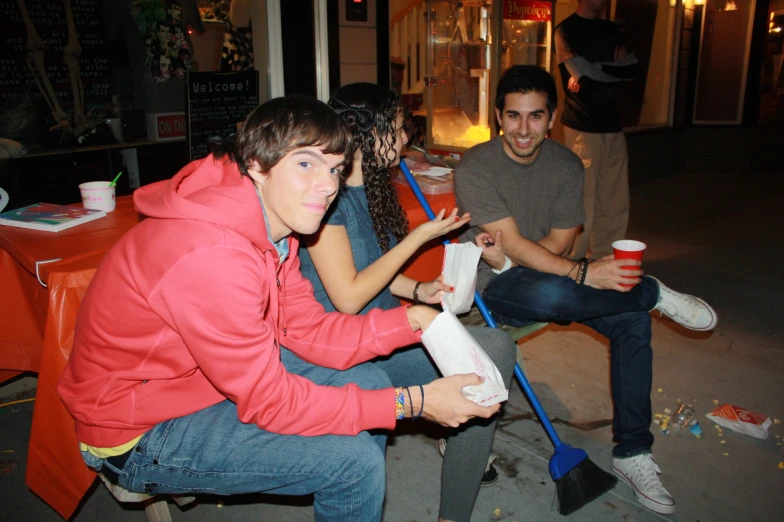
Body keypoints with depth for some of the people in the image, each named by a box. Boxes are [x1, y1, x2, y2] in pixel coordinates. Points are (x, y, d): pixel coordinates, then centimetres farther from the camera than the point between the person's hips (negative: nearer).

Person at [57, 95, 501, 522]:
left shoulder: (271, 220, -4)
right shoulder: (212, 256, -34)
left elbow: (309, 330, -2)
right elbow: (271, 401, -28)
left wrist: (411, 320, -14)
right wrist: (413, 403, -25)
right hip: (140, 436, -8)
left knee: (369, 382, 7)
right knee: (356, 461, -17)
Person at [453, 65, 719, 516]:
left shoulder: (567, 166, 0)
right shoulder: (476, 168, -15)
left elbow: (559, 243, -3)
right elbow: (514, 244, -21)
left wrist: (507, 257, -22)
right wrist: (583, 274, -31)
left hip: (551, 275, 5)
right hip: (494, 287, -5)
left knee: (633, 321, -15)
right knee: (550, 292, -38)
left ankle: (632, 453, -3)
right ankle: (655, 293, -10)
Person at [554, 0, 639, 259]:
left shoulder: (610, 29, 19)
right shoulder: (566, 30, -2)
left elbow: (632, 68, 4)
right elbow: (585, 75, -15)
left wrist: (595, 71, -7)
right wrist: (615, 67, 0)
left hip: (613, 124, 7)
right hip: (583, 128, -6)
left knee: (615, 204, 7)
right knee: (583, 205, -6)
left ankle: (604, 260, 18)